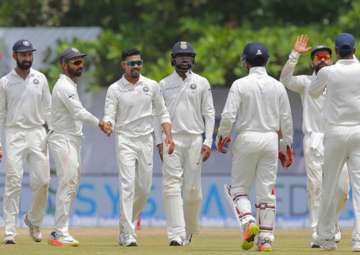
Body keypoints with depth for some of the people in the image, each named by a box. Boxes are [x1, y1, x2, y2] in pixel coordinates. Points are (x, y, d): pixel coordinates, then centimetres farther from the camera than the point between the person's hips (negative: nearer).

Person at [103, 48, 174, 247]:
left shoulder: (151, 86, 6)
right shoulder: (115, 89, -3)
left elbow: (162, 113, 12)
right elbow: (109, 116, -9)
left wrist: (168, 135, -2)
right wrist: (107, 125, -33)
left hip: (146, 141, 4)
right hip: (125, 141, -4)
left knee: (144, 188, 6)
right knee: (128, 186, -14)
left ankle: (126, 224, 28)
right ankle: (128, 235, -17)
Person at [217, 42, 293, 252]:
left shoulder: (240, 85, -6)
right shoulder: (277, 86, 4)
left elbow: (228, 116, -11)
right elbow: (286, 120, 6)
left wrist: (222, 137, 5)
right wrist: (286, 146, 15)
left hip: (246, 139, -3)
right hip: (271, 140, 3)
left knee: (239, 187, 8)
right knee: (267, 191, 5)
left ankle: (248, 221, -17)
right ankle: (266, 238, 2)